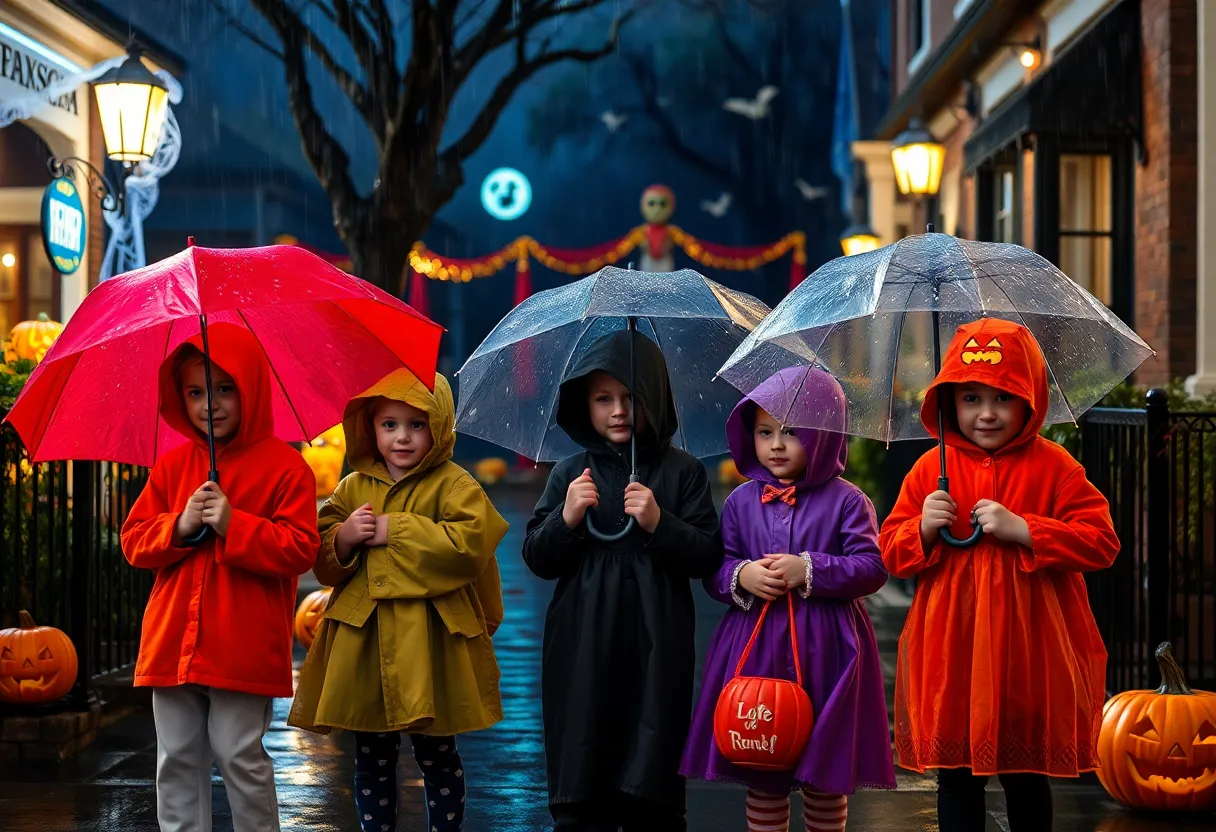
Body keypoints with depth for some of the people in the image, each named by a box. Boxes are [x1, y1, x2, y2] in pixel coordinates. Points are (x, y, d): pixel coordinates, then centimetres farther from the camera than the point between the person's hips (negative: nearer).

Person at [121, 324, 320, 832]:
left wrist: (235, 525, -19)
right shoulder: (171, 466, 10)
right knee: (177, 760, 11)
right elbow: (134, 542, 9)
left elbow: (300, 550, -11)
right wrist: (179, 525, -10)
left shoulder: (284, 467, -5)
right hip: (173, 641, 5)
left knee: (241, 759, 1)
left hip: (244, 649, -5)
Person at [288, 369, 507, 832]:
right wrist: (343, 538, -14)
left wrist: (395, 531, -16)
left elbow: (470, 542, -20)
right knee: (371, 759, 12)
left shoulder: (453, 485, -3)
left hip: (429, 644, -4)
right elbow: (322, 563, 9)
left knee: (436, 756, 7)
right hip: (364, 642, 4)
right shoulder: (353, 489, 9)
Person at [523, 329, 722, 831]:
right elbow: (537, 560, 6)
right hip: (583, 654, 1)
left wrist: (659, 523, -16)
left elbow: (708, 558, -2)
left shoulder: (682, 472, 2)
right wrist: (567, 519, -12)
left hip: (656, 650, -1)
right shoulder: (569, 473, 7)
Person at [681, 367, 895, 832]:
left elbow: (872, 567, -8)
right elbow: (713, 571, 8)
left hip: (823, 651, -2)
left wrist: (809, 571, -18)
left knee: (826, 780, 8)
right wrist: (741, 577, -14)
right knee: (761, 776, 9)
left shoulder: (845, 500, -2)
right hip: (755, 646, 2)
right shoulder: (741, 501, 7)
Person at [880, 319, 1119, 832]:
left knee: (1027, 777, 12)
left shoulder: (1052, 466, -4)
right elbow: (891, 553, 7)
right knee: (956, 776, 10)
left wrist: (1022, 529, -19)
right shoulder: (931, 469, 3)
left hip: (1028, 653, -2)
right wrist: (923, 529, -15)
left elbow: (1102, 541, -11)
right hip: (951, 653, 2)